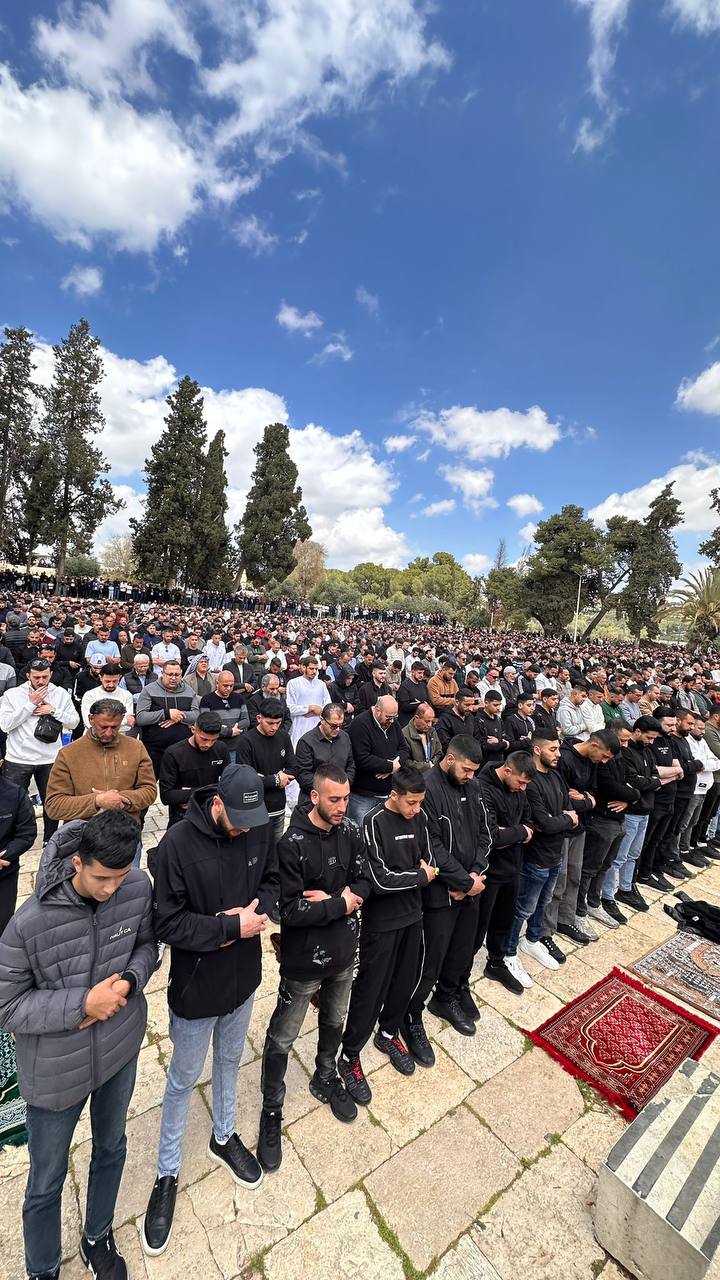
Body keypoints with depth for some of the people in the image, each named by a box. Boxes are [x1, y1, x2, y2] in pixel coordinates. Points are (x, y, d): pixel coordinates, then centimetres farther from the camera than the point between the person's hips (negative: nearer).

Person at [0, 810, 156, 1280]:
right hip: (57, 1072, -3)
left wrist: (129, 980, -23)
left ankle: (98, 1238, 57)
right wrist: (84, 1003, -27)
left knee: (111, 1149, 28)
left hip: (121, 1051, 4)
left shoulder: (139, 888, -21)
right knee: (46, 1184, 20)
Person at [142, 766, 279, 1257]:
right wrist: (232, 927, -25)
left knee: (230, 1060, 28)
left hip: (244, 976, 4)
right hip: (196, 985, -4)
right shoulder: (179, 843, -29)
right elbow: (168, 922, -24)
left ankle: (224, 1137, 55)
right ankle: (168, 1175, 47)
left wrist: (254, 910, -21)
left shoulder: (260, 829, -16)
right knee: (184, 1079, 19)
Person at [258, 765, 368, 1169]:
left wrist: (331, 898, -22)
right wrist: (341, 904, -20)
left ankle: (326, 1078, 56)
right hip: (304, 958, -5)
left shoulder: (351, 832, -10)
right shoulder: (293, 843, -27)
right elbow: (289, 909, -25)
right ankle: (272, 1112, 41)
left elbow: (364, 882, -4)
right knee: (283, 1038, 14)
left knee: (335, 1021, 28)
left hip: (344, 951, 5)